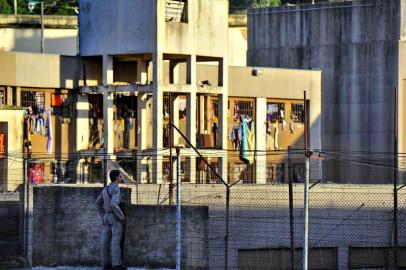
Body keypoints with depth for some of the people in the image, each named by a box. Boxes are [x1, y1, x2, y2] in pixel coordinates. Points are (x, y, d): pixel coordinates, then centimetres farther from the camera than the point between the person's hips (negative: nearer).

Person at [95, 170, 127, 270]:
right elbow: (114, 204, -26)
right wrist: (122, 217, -17)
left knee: (105, 241, 5)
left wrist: (103, 216, 21)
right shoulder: (116, 189, -16)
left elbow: (98, 203, 18)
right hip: (115, 217, -8)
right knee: (116, 241, -8)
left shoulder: (105, 189, 12)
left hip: (107, 217, 8)